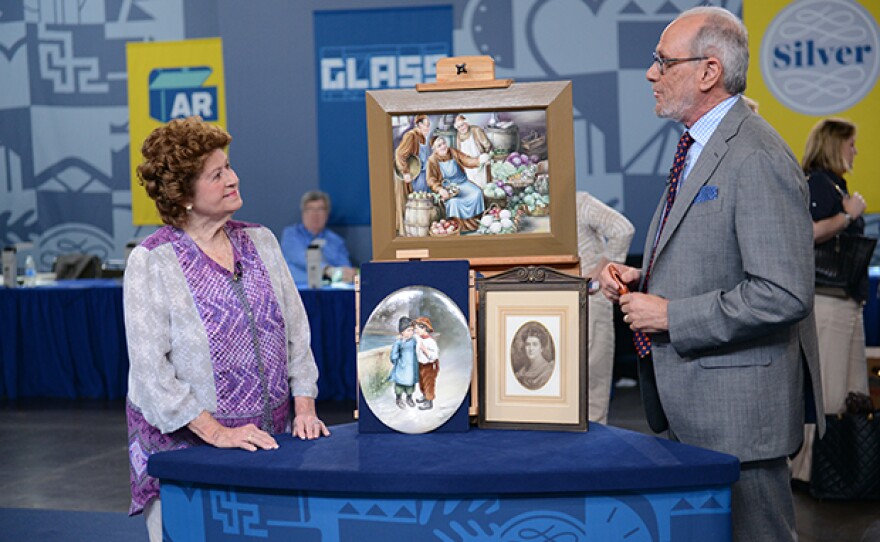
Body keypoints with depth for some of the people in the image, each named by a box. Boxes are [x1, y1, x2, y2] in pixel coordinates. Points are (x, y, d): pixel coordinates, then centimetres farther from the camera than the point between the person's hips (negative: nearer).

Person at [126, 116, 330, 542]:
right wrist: (215, 432, -18)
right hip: (185, 444, -4)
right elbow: (150, 367, -14)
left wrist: (304, 406, 0)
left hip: (269, 437, 4)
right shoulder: (151, 262, -9)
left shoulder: (259, 241, 7)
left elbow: (296, 329, 11)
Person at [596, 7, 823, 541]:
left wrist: (669, 315, -19)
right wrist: (642, 281, 6)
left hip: (736, 406, -10)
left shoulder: (757, 159, -19)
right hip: (686, 401, 10)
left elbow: (783, 295, -25)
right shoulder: (701, 148, 14)